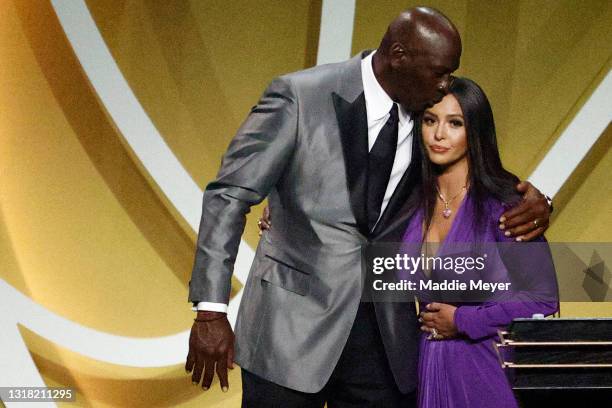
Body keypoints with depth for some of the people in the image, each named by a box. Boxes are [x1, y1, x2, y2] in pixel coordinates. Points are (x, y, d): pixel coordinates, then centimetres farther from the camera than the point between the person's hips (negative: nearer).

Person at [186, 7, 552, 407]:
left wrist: (532, 203, -8)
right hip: (294, 326, -4)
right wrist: (211, 310, -15)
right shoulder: (300, 97, -11)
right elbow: (229, 195, -9)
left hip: (386, 335, 4)